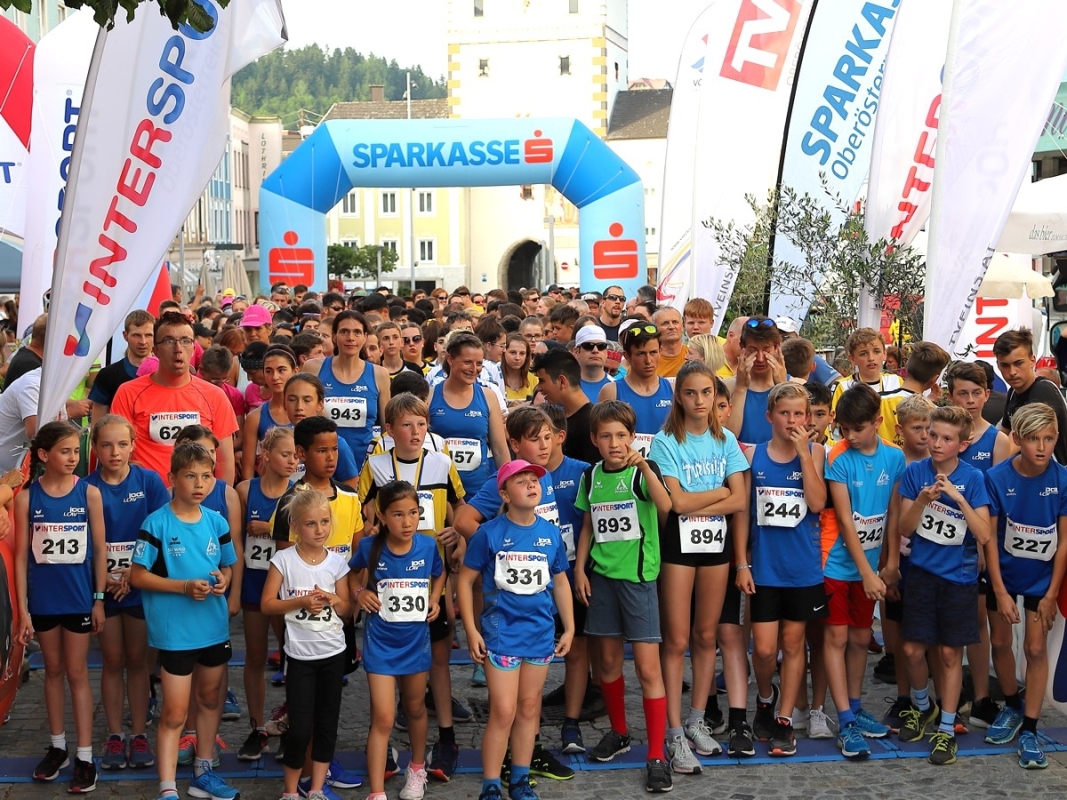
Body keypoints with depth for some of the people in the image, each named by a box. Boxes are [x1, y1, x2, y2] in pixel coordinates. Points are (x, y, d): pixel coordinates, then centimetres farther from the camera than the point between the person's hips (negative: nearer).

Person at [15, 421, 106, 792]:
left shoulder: (89, 492, -5)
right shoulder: (27, 497, -4)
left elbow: (99, 549, 0)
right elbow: (21, 555, -2)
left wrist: (99, 599, -1)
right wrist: (22, 609, -4)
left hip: (79, 598, -1)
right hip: (43, 599, 1)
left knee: (77, 674, 5)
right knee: (53, 671, 14)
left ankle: (84, 757, 8)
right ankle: (57, 747, 27)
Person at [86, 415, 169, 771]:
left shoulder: (149, 481, -5)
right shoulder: (88, 488, -3)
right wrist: (102, 578, -14)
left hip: (141, 585, -1)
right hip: (103, 586, 1)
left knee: (137, 661, 8)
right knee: (113, 662, 9)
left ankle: (139, 735, 16)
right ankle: (114, 736, 18)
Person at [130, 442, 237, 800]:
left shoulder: (216, 522, 3)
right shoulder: (157, 523, -12)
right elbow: (138, 576, -11)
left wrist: (223, 579, -9)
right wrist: (184, 586, -21)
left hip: (215, 626, 6)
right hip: (175, 631, -6)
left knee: (210, 698, 17)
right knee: (174, 712, -4)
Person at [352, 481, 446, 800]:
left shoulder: (427, 546, -11)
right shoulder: (370, 547, -15)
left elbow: (440, 574, 11)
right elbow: (353, 572, 7)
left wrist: (434, 598, -6)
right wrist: (359, 592, -12)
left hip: (416, 641, 2)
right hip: (380, 642, -2)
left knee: (415, 708, 22)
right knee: (382, 719, -6)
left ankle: (417, 768, 45)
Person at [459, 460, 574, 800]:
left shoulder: (551, 533, 1)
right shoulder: (489, 533, -10)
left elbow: (560, 581, 12)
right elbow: (466, 580, -4)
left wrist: (569, 628, 11)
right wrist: (471, 630, -8)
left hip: (541, 632, 4)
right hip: (502, 631, -4)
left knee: (529, 708, 13)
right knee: (503, 711, -5)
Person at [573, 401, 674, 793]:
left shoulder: (643, 471, -9)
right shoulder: (591, 476, 6)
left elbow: (665, 505, -29)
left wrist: (643, 467, -40)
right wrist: (579, 568, 6)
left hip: (638, 574, -5)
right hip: (602, 575, 5)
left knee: (648, 666, -6)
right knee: (609, 659, 14)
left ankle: (656, 756, -1)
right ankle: (618, 732, 34)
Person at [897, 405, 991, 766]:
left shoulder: (973, 479, -9)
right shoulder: (915, 472, -4)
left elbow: (984, 536, -15)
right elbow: (905, 529, -4)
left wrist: (959, 498, -26)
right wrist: (923, 499, -22)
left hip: (959, 576, -2)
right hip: (922, 572, 2)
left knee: (951, 653, 4)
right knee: (913, 650, 5)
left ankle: (947, 729, 16)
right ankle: (923, 707, 33)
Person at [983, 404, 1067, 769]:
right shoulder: (997, 478, -18)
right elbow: (989, 536, -13)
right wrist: (1000, 592, -12)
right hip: (1002, 574, 1)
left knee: (1036, 648, 1)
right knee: (1000, 643, 13)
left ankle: (1029, 730, 10)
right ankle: (1012, 707, 36)